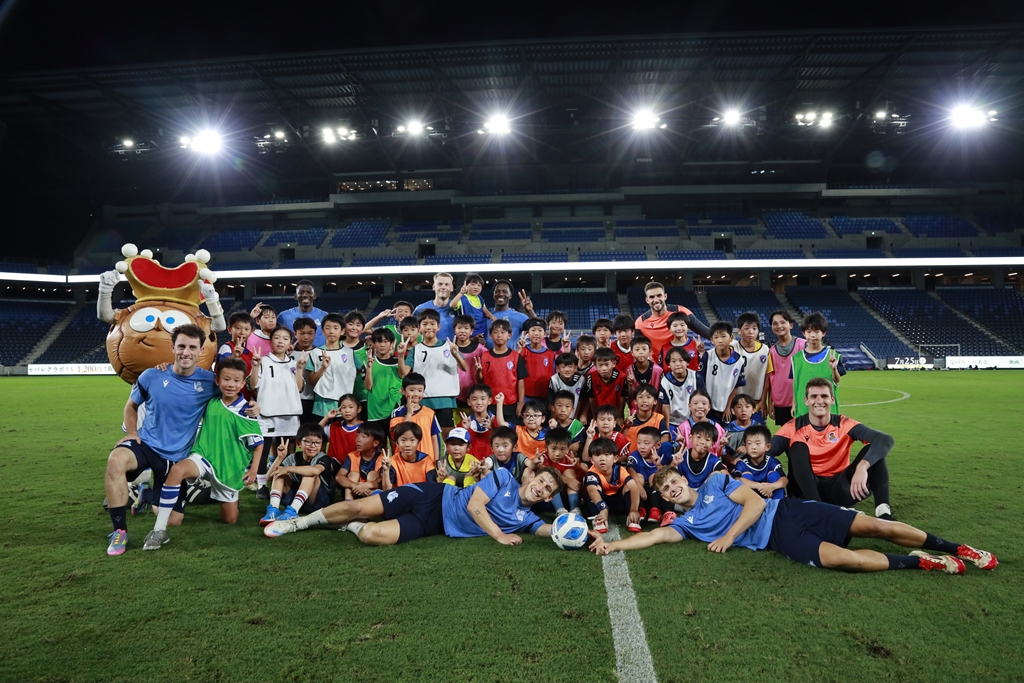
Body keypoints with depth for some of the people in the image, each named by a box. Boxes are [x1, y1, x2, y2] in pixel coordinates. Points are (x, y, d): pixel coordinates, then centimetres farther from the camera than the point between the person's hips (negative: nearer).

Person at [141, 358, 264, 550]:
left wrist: (254, 469, -10)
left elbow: (258, 443, -4)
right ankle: (159, 530, -29)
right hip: (204, 457, 1)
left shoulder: (246, 411, -11)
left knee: (230, 519, 7)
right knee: (176, 470, -35)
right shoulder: (210, 402, -2)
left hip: (230, 468, -1)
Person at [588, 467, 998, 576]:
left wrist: (729, 536, -12)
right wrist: (611, 544, -16)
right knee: (836, 557, -27)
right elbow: (654, 536, -5)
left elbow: (754, 501, -3)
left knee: (873, 526, -7)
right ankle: (918, 563, -9)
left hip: (785, 510, 1)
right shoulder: (685, 523, 7)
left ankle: (954, 549, 12)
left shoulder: (715, 482, 6)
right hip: (778, 540, -1)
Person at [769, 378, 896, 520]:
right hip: (806, 490, -1)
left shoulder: (844, 425, -4)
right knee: (798, 448, -26)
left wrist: (862, 466, -37)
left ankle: (883, 511, -30)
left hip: (837, 489, 1)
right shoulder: (793, 428, -5)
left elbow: (885, 440, -18)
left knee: (872, 451, -17)